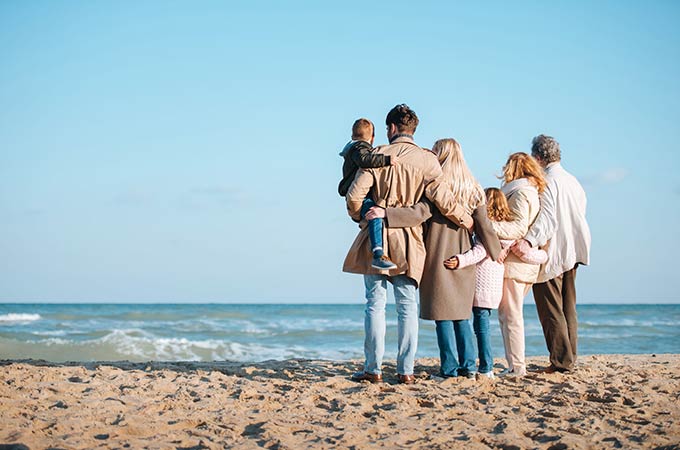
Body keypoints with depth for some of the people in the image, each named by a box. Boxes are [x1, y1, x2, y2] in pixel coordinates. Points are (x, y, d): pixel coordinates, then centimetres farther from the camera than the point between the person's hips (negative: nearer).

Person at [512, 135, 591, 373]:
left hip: (550, 256, -9)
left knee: (551, 310, -2)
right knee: (568, 308, 14)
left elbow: (546, 218, -26)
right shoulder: (573, 181, 13)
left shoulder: (547, 181, -13)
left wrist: (529, 241, -37)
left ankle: (561, 361, -2)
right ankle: (569, 358, 17)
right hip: (572, 254, 9)